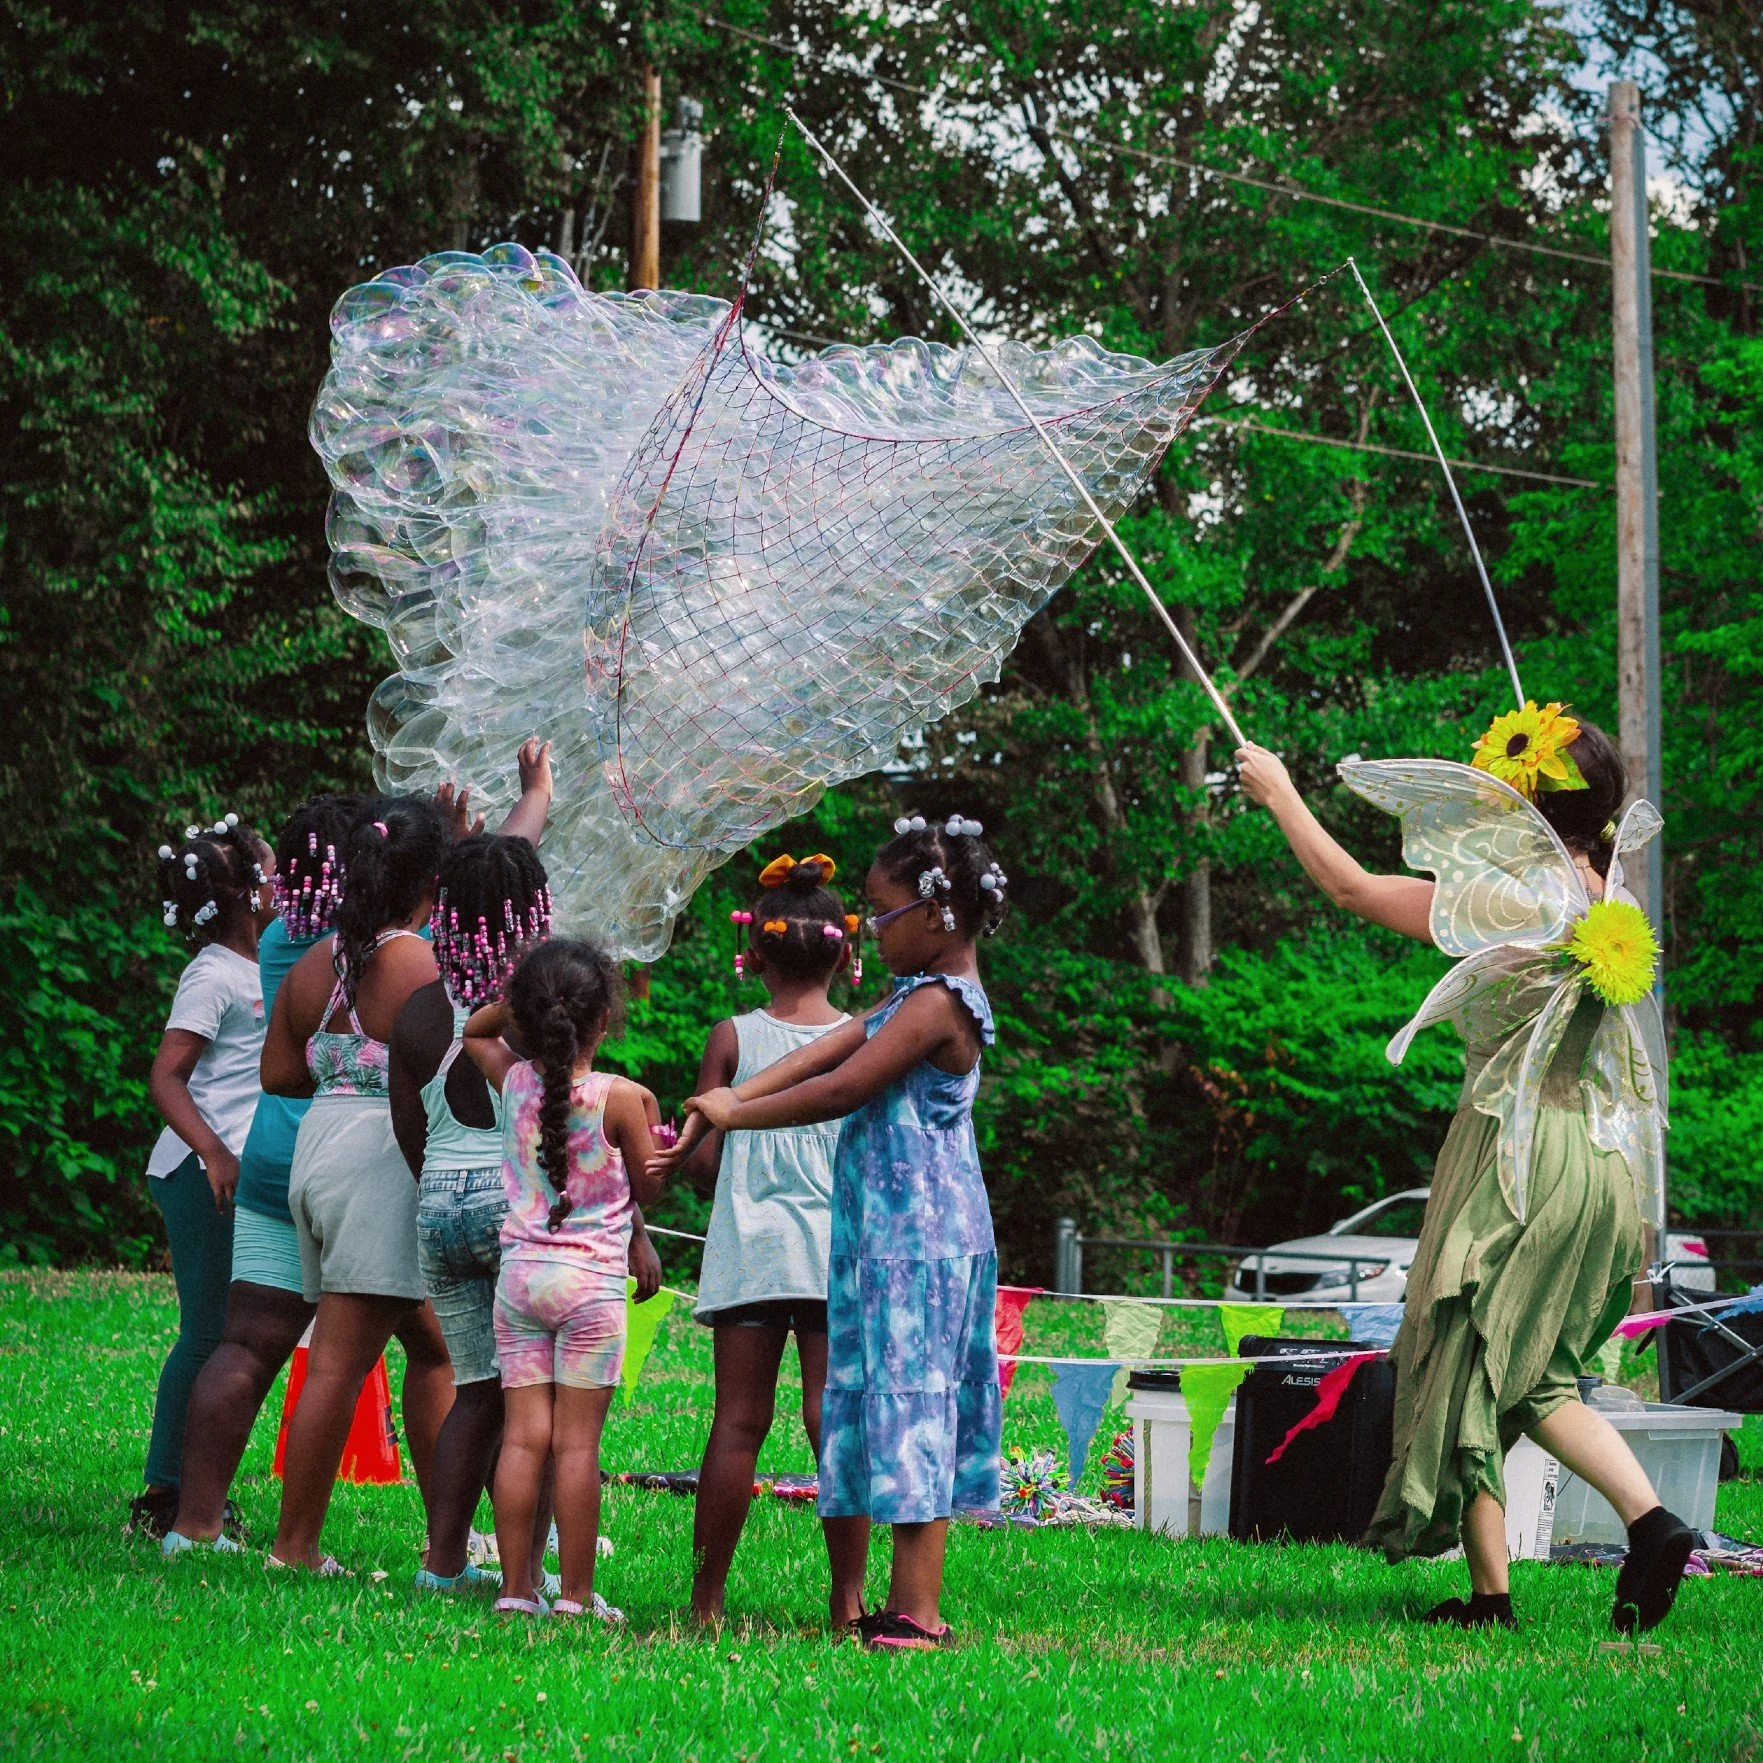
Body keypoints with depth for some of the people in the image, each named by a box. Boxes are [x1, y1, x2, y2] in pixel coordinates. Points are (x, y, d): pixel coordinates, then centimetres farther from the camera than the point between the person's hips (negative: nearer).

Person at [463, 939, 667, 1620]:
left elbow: (475, 1031, 23)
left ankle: (517, 1589, 6)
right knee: (577, 1442, -1)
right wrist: (651, 1121, 13)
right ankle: (576, 1595, 1)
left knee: (523, 1435, 5)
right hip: (590, 1280, -4)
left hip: (519, 1272, 4)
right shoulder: (621, 1097, -10)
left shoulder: (514, 1082, 1)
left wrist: (518, 1001, 8)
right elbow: (647, 1189, 1)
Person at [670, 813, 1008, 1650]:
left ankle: (914, 1612, -9)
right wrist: (738, 1096, -2)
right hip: (884, 1234, 10)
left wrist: (734, 1116, -9)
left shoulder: (937, 1003, -15)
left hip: (919, 1238, -10)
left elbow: (842, 1088, -17)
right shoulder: (923, 993, 17)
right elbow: (834, 1045, 10)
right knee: (859, 1407, 12)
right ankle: (848, 1605, 16)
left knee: (909, 1407, -10)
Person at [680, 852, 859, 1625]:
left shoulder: (732, 1039, 0)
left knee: (737, 1421, 1)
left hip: (750, 1246, 0)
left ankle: (707, 1595, 4)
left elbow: (702, 1160, 0)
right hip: (839, 1244, 0)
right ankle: (847, 1594, -3)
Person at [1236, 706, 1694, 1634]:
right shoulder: (1602, 897, 6)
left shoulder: (1514, 897, -15)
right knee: (1535, 1378, 17)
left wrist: (1279, 793, 5)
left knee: (1469, 1367, 5)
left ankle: (1490, 1590, 6)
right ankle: (1651, 1518, -2)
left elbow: (1349, 886, -8)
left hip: (1520, 1152, -7)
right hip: (1601, 1162, 7)